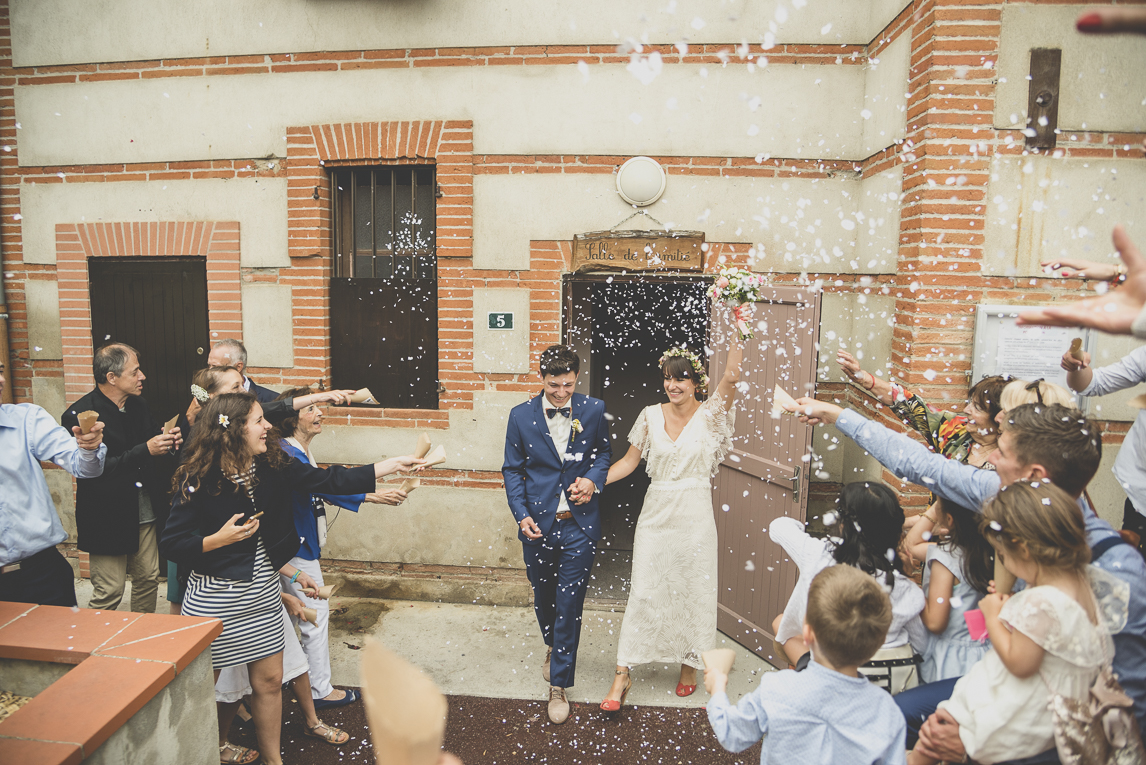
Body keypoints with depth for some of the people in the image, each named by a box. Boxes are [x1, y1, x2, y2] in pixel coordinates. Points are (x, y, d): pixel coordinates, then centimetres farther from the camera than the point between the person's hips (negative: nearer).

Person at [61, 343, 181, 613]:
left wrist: (168, 444, -6)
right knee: (109, 593, 1)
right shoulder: (79, 415, -14)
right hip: (108, 519, -7)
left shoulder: (138, 405, 8)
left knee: (148, 580, 15)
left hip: (145, 515, 7)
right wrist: (145, 450, -26)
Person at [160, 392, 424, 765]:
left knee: (269, 680, 14)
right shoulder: (199, 478, -17)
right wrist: (219, 539, -26)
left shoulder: (272, 464, -5)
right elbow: (171, 543, -11)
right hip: (213, 596, -4)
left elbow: (329, 480, -8)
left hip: (262, 592, 5)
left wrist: (396, 464, -12)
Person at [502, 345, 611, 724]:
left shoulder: (594, 410, -4)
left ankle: (559, 685, 15)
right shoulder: (521, 416, -4)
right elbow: (512, 470, 2)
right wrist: (522, 515, -9)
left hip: (579, 525, -1)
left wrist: (593, 479, -11)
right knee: (543, 596, 19)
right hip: (538, 523, 2)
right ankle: (553, 647, 49)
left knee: (569, 603, 0)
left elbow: (604, 453, 10)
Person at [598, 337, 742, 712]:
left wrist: (739, 337, -27)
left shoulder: (708, 415, -4)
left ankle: (689, 663, 33)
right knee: (643, 590, 1)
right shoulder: (651, 415, 3)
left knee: (693, 590, 11)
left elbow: (731, 379, -22)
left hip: (695, 516, -1)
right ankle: (622, 674, 10)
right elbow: (629, 461, 7)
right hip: (656, 513, 1)